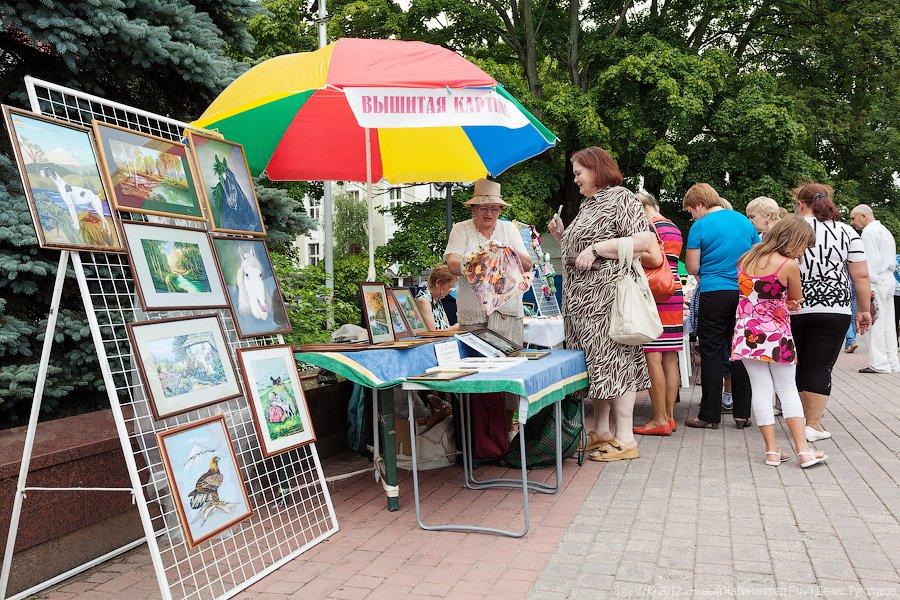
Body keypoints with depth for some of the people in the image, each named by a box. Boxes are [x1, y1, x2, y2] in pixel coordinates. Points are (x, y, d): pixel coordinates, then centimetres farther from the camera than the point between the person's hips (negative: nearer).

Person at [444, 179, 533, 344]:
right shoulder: (460, 230, 6)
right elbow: (452, 264, -9)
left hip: (508, 310, 2)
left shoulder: (509, 228, 12)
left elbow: (528, 266, 7)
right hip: (472, 313, -2)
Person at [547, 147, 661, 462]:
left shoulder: (620, 198, -6)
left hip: (608, 296, -9)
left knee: (613, 360, -6)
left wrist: (596, 248, -19)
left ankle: (625, 439, 1)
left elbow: (644, 241, -18)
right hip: (582, 299, 9)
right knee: (595, 363, 12)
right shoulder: (587, 205, 21)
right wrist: (561, 236, 10)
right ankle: (601, 431, 22)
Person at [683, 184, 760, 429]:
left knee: (711, 354, 1)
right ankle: (742, 413, 14)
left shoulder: (700, 227, -6)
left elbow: (692, 268, -5)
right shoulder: (744, 221, 10)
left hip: (714, 295, -5)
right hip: (744, 294, 5)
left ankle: (710, 415, 4)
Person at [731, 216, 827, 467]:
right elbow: (796, 300, 1)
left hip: (747, 332, 4)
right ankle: (803, 451, 7)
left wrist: (780, 300, 8)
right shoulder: (789, 265, -11)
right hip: (777, 334, -4)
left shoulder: (746, 258, 6)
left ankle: (772, 451, 6)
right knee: (788, 390, 6)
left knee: (761, 389, 4)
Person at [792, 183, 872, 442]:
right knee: (820, 368, 3)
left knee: (794, 364, 14)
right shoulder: (847, 232, 4)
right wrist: (864, 310, 9)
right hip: (833, 310, 0)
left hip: (792, 309, 0)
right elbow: (861, 276, 2)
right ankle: (813, 425, 4)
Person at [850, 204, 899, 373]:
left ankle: (879, 364, -7)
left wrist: (869, 285, -19)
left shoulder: (869, 232, -9)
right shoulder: (885, 231, 22)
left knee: (875, 322, -7)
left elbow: (871, 261, -17)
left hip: (875, 280, -10)